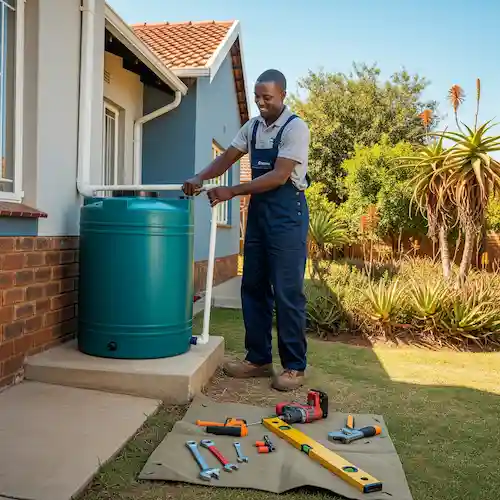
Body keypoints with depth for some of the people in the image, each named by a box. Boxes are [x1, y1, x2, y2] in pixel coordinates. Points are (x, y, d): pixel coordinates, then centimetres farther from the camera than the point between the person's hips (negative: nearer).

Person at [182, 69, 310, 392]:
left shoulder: (295, 127, -10)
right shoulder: (253, 127, 13)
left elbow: (279, 176, -18)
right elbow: (227, 158, 11)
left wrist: (232, 192, -20)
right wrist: (200, 179, -7)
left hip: (287, 213, -7)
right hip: (258, 210, 8)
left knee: (287, 292, -6)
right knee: (254, 288, 8)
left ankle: (295, 367, 5)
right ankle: (259, 359, 19)